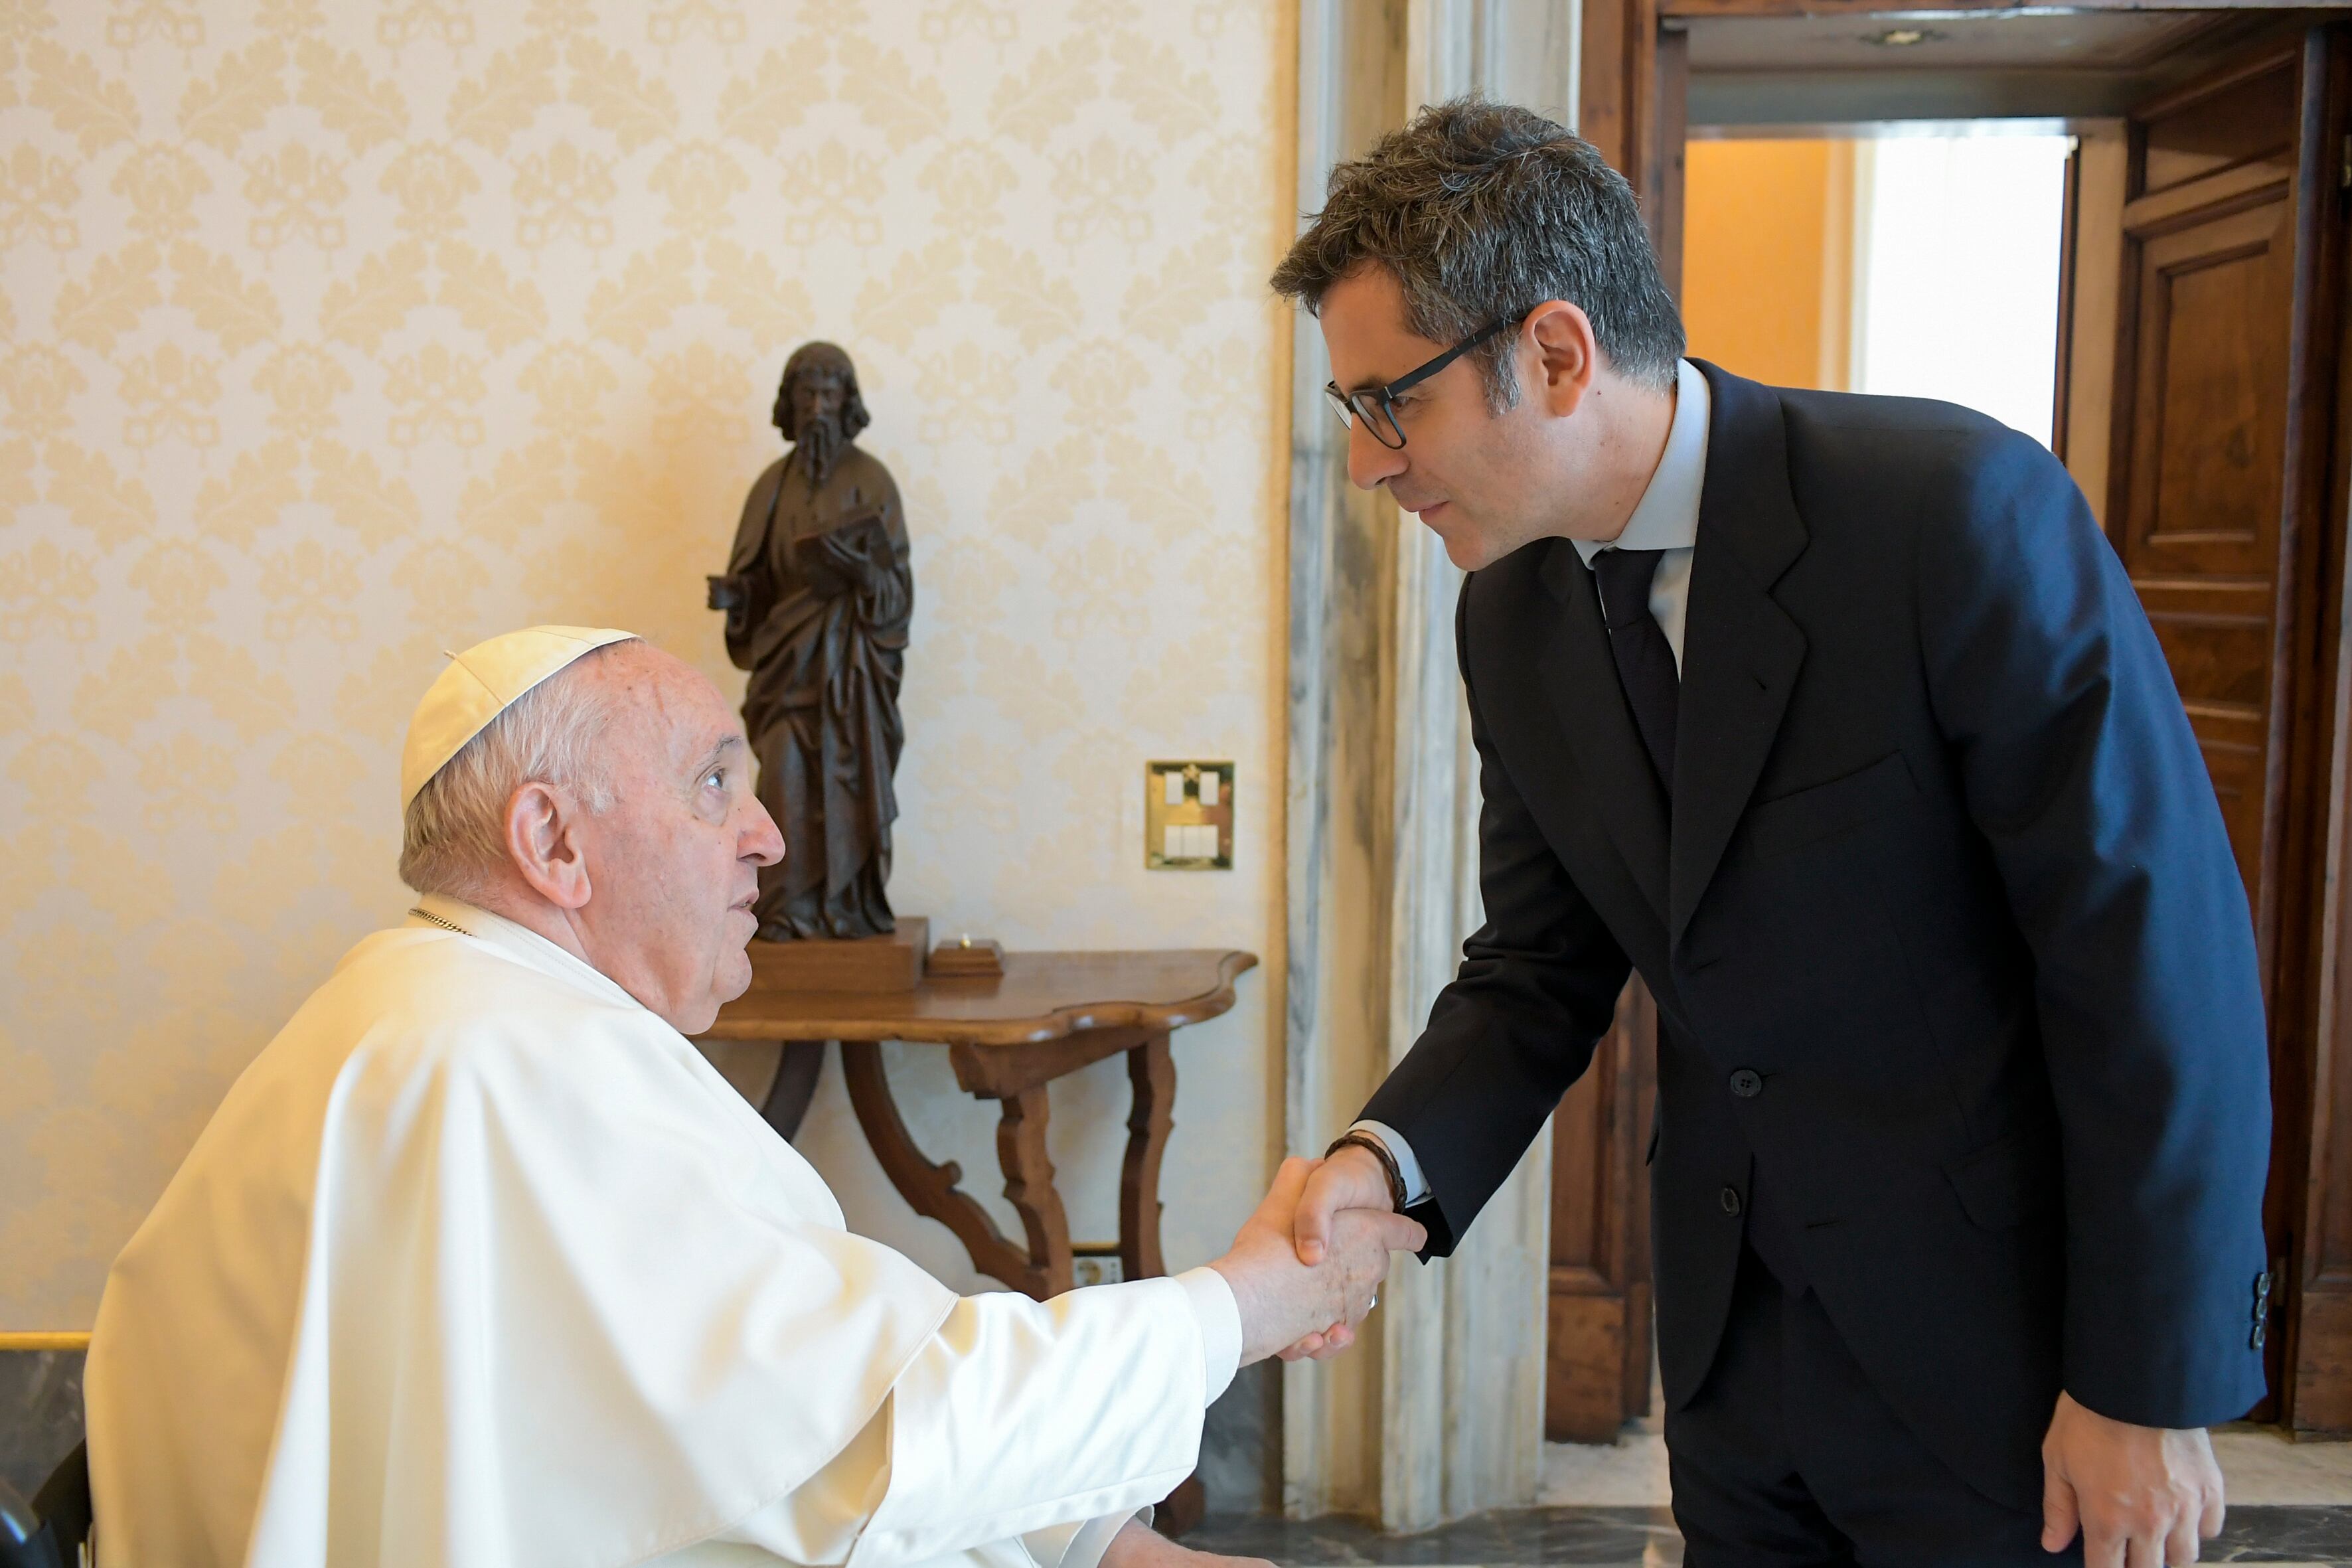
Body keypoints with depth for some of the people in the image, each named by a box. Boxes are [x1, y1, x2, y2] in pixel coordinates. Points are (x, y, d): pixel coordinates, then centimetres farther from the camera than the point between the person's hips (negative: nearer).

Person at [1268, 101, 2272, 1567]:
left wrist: (2149, 1387, -15)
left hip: (2005, 1331, -5)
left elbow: (2160, 954, -19)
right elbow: (1542, 970, 4)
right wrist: (1391, 1159, -15)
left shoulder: (1961, 510, -22)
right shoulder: (1512, 613, -2)